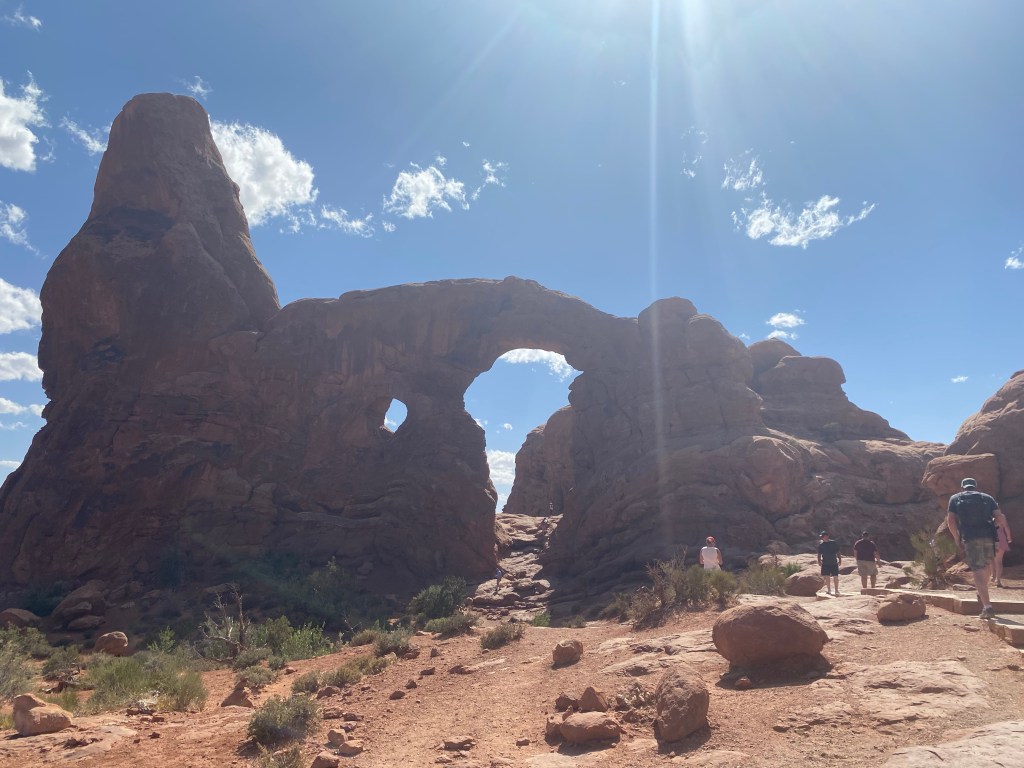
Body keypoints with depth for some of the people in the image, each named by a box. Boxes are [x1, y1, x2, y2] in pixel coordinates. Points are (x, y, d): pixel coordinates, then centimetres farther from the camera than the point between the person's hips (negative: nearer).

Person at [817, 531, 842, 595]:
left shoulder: (834, 543, -1)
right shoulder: (821, 545, 4)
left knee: (835, 577, 2)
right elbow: (819, 554, 8)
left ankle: (836, 590, 15)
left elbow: (838, 552, 5)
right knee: (827, 577, 4)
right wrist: (819, 560, -4)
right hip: (825, 564, 2)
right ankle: (829, 591, 15)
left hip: (834, 563, -2)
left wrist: (839, 559, 0)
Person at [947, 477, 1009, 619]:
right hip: (988, 537, 2)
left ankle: (987, 605, -15)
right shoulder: (987, 498, 14)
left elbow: (950, 520, 2)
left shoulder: (955, 498, 11)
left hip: (970, 538, -2)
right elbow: (1000, 517, 2)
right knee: (987, 565, 26)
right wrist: (992, 527, 19)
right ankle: (982, 594, 42)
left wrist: (956, 538, 11)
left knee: (978, 571, -3)